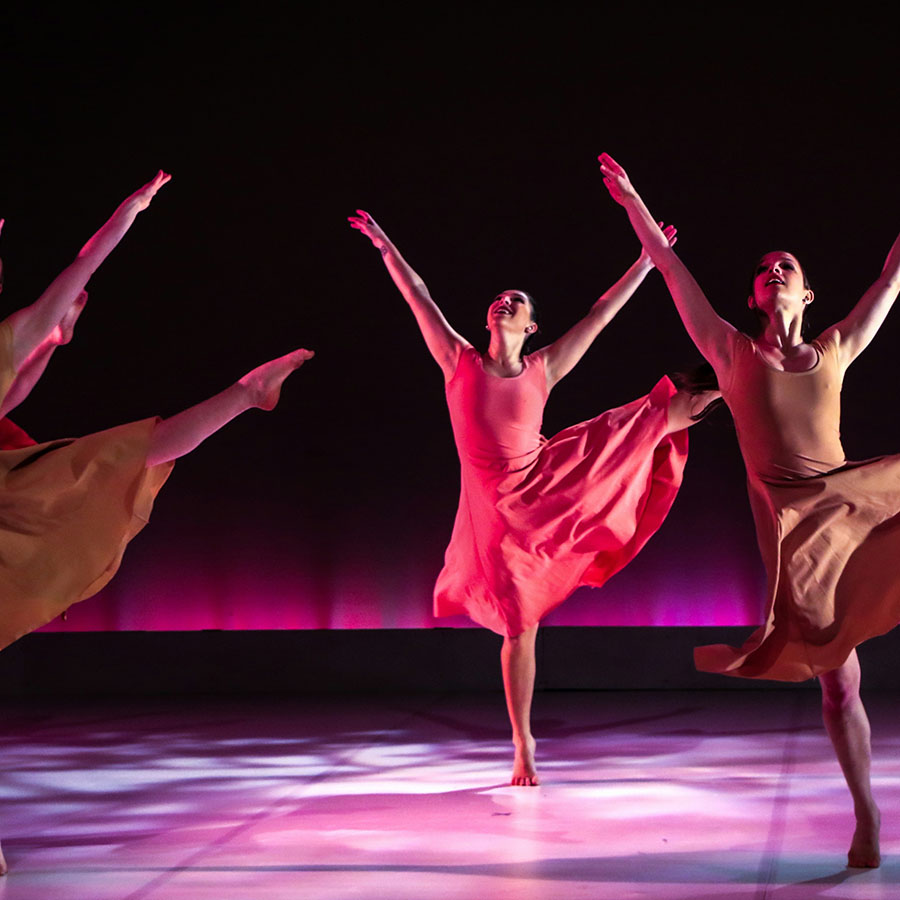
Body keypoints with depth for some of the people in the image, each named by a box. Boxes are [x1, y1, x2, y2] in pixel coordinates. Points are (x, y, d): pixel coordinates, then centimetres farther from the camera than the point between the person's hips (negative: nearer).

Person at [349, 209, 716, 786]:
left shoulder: (543, 369, -2)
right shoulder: (460, 363, -4)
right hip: (496, 506, -1)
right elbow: (421, 300, 0)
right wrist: (385, 246, 3)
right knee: (519, 628, 1)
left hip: (546, 484, 2)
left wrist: (648, 261, 5)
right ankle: (523, 748, 12)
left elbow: (600, 315, 2)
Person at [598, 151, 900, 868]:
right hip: (788, 513, -4)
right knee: (838, 676, -6)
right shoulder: (733, 352, 8)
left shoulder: (836, 349, 13)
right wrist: (632, 202, 12)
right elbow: (674, 272, 10)